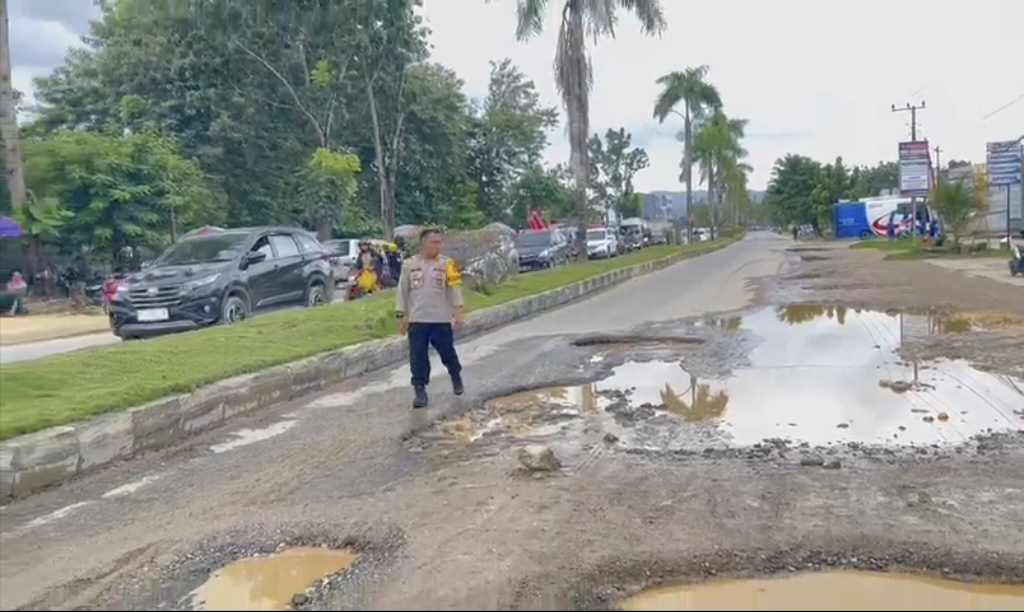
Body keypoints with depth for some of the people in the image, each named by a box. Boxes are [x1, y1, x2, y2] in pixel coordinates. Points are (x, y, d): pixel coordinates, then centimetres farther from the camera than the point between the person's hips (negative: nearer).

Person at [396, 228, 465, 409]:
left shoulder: (447, 264, -1)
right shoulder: (409, 265, 3)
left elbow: (455, 289, -1)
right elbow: (402, 292, 7)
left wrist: (458, 312, -8)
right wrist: (401, 316, 5)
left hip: (442, 319, -1)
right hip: (417, 320, 1)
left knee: (448, 353, 10)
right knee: (418, 357, 0)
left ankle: (456, 377, 38)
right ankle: (420, 391, 8)